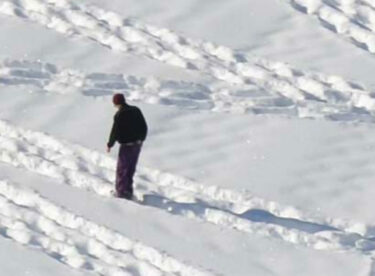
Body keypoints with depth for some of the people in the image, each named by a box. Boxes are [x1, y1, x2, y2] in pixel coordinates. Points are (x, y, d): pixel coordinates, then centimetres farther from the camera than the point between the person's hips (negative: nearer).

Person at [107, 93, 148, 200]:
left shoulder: (119, 115, -18)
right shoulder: (136, 110, 4)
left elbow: (115, 132, -15)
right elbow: (144, 127, 10)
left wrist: (109, 145, 0)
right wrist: (141, 140, 23)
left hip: (127, 145, -7)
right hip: (138, 144, 7)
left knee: (122, 168, 3)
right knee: (131, 168, 16)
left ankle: (121, 191, 3)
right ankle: (128, 190, 22)